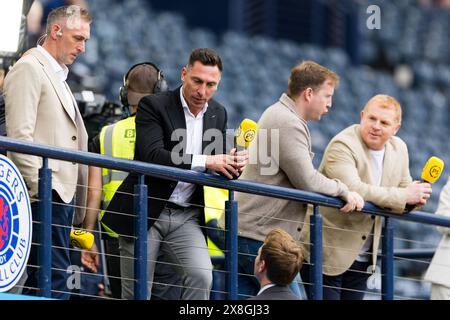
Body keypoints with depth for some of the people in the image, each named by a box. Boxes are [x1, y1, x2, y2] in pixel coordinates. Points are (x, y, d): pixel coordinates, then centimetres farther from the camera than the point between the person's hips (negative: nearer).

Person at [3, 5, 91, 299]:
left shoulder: (57, 76, 23)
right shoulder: (29, 68, -6)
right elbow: (19, 135, -15)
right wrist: (40, 188, -19)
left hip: (62, 193, 9)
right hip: (45, 196, -9)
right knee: (55, 278, -16)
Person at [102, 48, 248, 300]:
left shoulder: (218, 114, 8)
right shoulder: (153, 106, -10)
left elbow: (218, 170, 11)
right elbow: (152, 156, -25)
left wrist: (232, 166, -15)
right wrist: (205, 162, -32)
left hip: (186, 217, 4)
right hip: (145, 212, -4)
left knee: (202, 275, -19)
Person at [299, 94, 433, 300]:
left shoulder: (399, 149, 7)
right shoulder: (342, 146, -17)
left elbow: (404, 189, 16)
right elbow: (352, 190, -31)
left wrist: (415, 197, -11)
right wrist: (404, 196, -27)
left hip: (362, 258, 7)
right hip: (327, 253, -7)